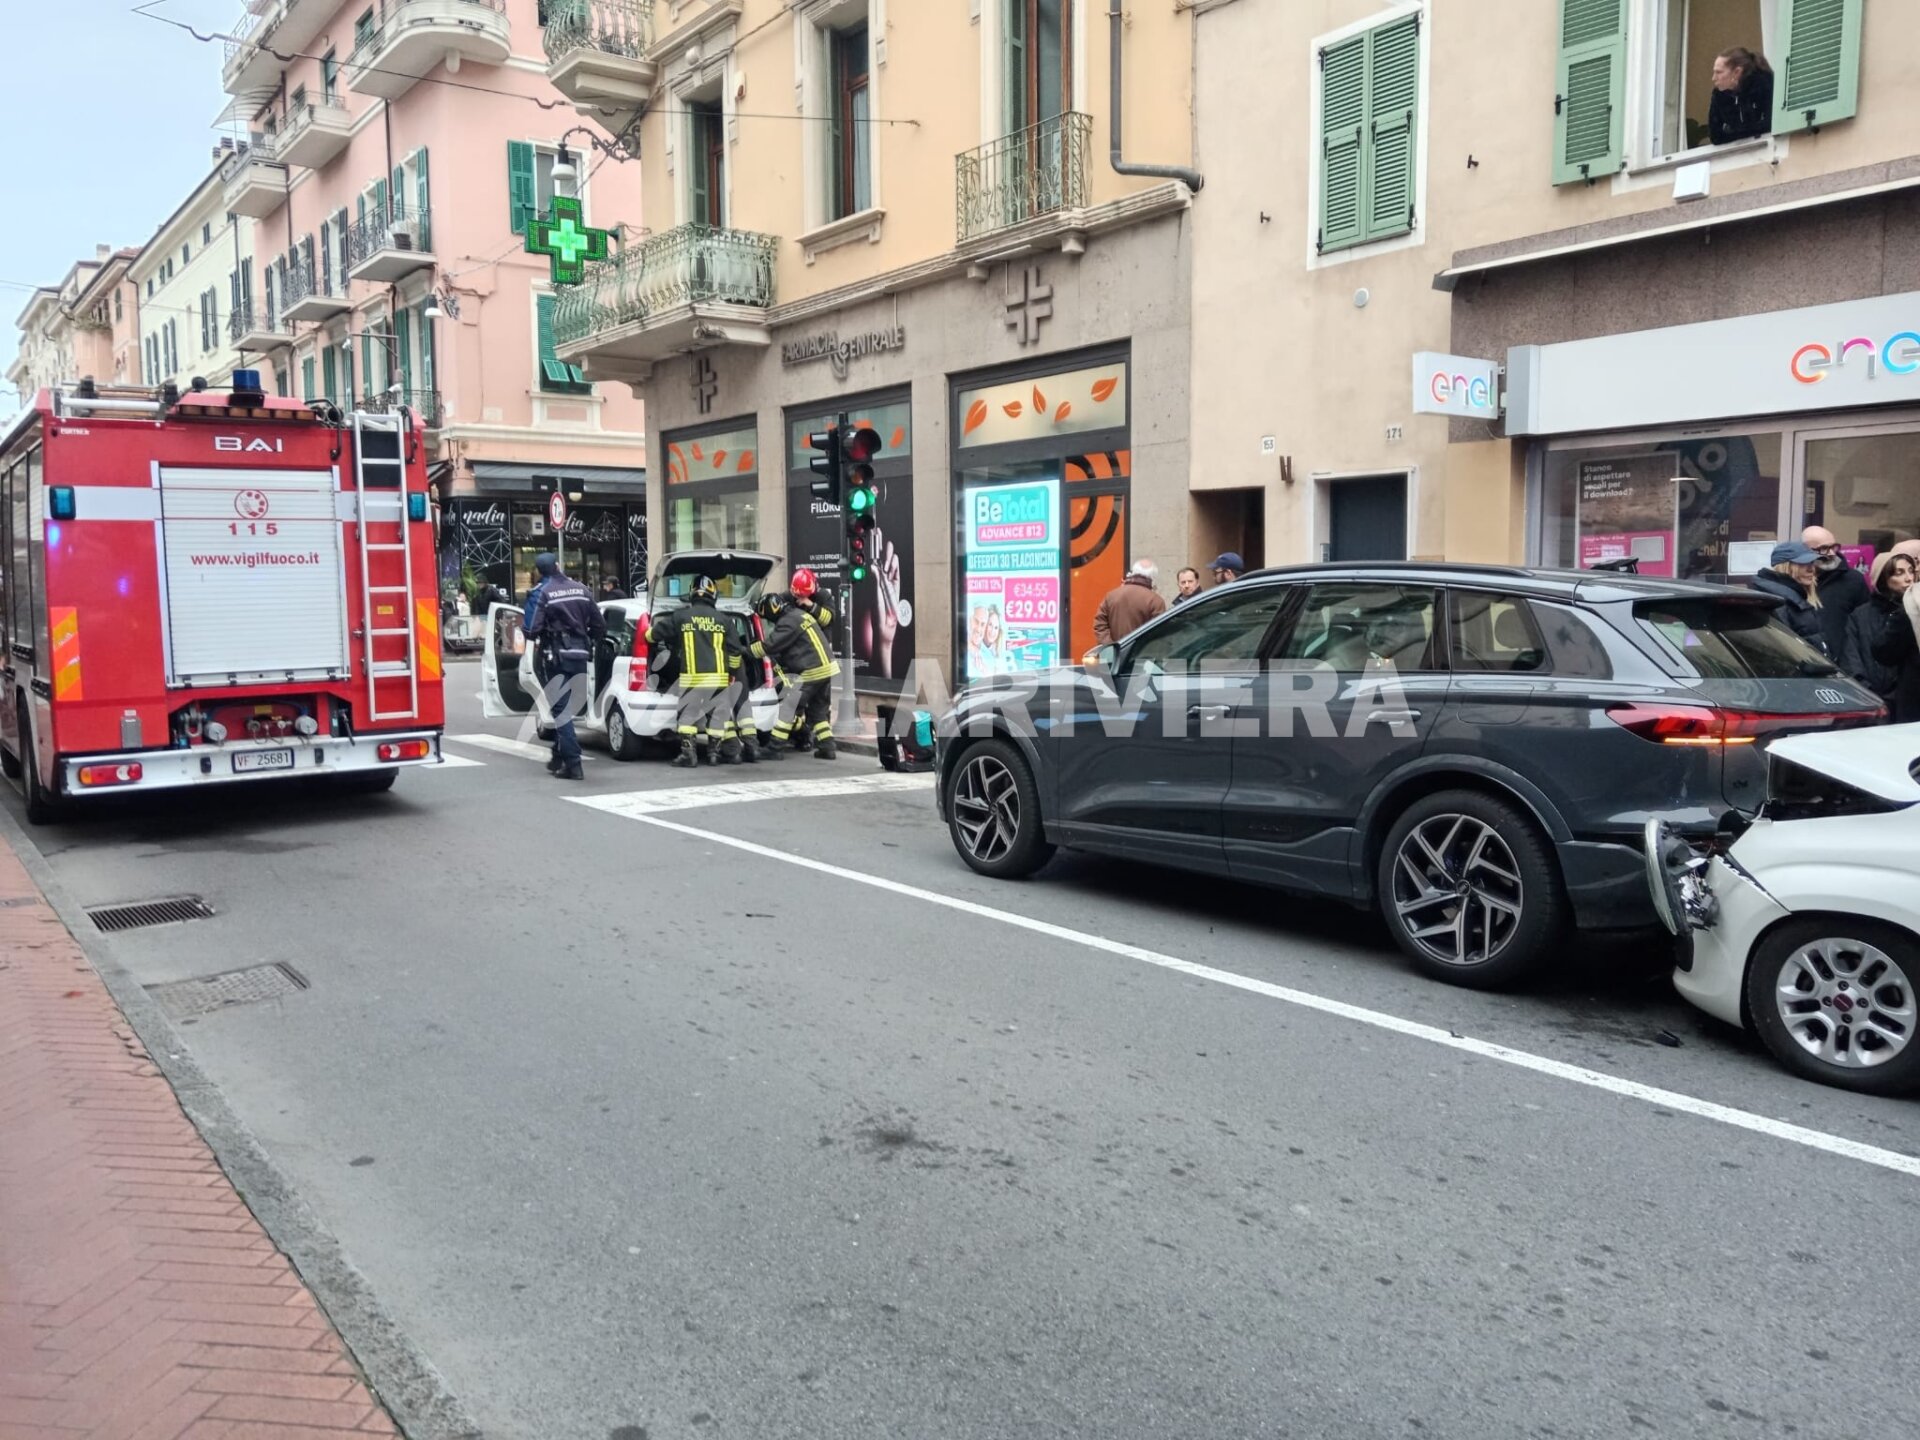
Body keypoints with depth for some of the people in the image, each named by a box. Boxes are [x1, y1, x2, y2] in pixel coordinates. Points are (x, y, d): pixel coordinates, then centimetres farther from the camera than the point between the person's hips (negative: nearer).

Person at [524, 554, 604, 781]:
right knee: (566, 707, 18)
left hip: (556, 656, -5)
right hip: (579, 655, 5)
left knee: (560, 709, -2)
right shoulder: (580, 589, 6)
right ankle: (559, 758, 26)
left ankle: (572, 764, -9)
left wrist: (531, 636, 8)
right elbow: (600, 624, 6)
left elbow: (532, 629, -15)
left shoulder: (542, 593, -9)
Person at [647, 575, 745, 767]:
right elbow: (735, 651, 7)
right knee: (718, 714, 12)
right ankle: (714, 752, 13)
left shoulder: (680, 617, 0)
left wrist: (649, 636, 34)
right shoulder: (723, 620, 4)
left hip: (691, 677, -1)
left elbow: (653, 634, 10)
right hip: (718, 677, 2)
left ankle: (688, 754, -2)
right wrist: (732, 672, 24)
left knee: (688, 714, 5)